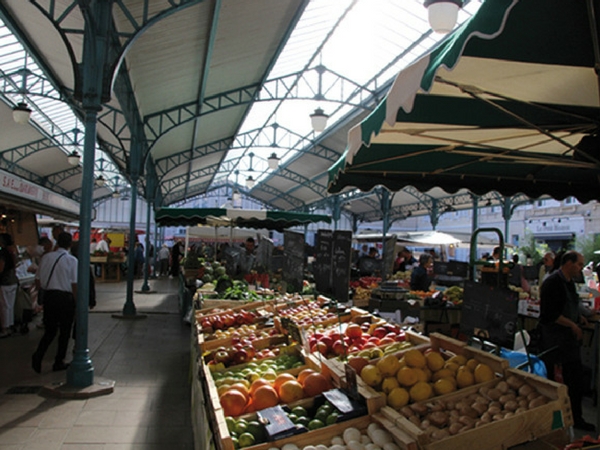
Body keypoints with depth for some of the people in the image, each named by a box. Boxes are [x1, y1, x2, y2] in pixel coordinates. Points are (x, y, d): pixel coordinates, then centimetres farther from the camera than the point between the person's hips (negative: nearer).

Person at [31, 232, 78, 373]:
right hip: (65, 298, -4)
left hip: (49, 296, 4)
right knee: (65, 331, 11)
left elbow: (38, 282, 6)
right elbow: (74, 285, -11)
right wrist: (77, 304, -3)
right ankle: (58, 362, 18)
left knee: (50, 330, 17)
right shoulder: (72, 260, -11)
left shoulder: (46, 258, 2)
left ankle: (38, 355, -4)